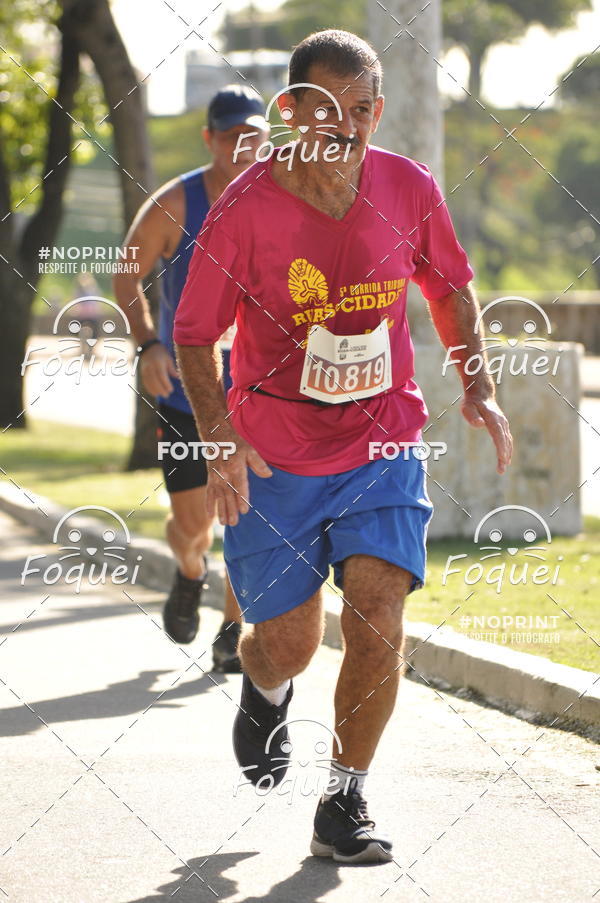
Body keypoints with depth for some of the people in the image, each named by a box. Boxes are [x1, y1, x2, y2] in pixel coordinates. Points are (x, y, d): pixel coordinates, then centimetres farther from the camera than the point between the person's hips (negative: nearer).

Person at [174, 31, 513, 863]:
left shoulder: (409, 190, -7)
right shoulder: (245, 208, -16)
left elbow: (450, 286, 12)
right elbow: (194, 333, -7)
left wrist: (478, 388, 0)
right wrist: (221, 438, -20)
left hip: (384, 444, 1)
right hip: (272, 457, -1)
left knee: (378, 615, -15)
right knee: (288, 643, 5)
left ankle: (344, 807, 1)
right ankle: (266, 692, 44)